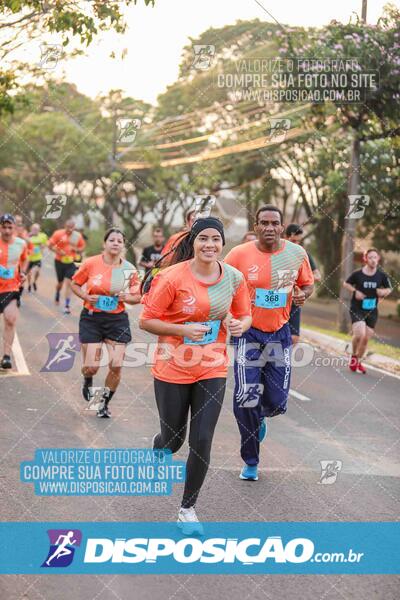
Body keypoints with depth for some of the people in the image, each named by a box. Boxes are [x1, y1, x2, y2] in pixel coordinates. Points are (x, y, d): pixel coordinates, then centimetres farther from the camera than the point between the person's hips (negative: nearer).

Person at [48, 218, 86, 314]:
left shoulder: (78, 236, -4)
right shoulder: (58, 233, -10)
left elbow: (82, 247, 9)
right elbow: (50, 245, -5)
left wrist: (76, 249, -13)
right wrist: (58, 251, -20)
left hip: (70, 262, 0)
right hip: (59, 261, 0)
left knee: (68, 283, -10)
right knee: (60, 282, 14)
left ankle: (67, 306, -8)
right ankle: (57, 296, 47)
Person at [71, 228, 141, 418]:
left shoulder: (129, 269, -2)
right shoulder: (91, 263, -7)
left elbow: (137, 297, 7)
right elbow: (75, 284, 6)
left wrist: (127, 297, -14)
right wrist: (86, 297, -13)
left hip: (117, 320, 2)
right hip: (92, 318, -1)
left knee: (116, 365, -5)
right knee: (91, 367, -4)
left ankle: (105, 403, 20)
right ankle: (87, 380, 36)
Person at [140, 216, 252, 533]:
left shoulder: (234, 278, -3)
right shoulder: (173, 277, -15)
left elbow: (245, 315, 12)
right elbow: (146, 320, -10)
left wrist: (240, 325, -12)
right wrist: (183, 330, -23)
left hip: (212, 370, 2)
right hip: (173, 369, -2)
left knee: (202, 442, -2)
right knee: (173, 440, 12)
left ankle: (187, 510, 16)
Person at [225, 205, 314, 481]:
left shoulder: (297, 253, -5)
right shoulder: (240, 254, -12)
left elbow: (308, 283, 11)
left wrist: (303, 295, -10)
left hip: (280, 333, 2)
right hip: (249, 332, -2)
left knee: (277, 402, 2)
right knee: (246, 398, -11)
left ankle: (259, 416, 43)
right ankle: (251, 461, 11)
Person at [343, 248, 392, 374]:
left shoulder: (382, 275, -5)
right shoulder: (357, 274, -10)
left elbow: (389, 289, 10)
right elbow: (346, 284, 6)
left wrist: (383, 292, -12)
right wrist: (355, 291, -11)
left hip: (372, 311, 3)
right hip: (357, 309, -3)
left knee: (366, 339, 7)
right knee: (360, 334, -21)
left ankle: (358, 361, 31)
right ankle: (353, 356, 7)